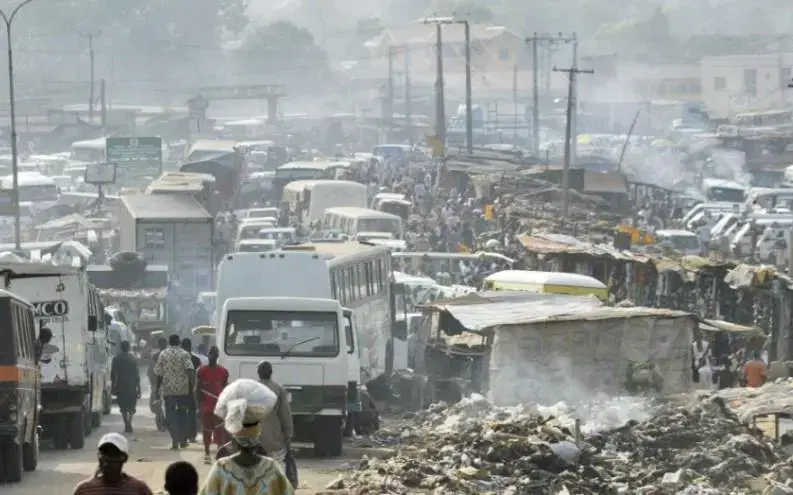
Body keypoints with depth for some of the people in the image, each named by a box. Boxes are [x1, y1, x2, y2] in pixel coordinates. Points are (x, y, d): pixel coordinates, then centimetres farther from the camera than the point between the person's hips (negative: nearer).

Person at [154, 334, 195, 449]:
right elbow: (190, 371, -13)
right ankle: (183, 440, 19)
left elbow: (159, 374, 3)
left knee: (170, 415, 0)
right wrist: (192, 385, -13)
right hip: (182, 389, 1)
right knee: (182, 414, 16)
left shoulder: (163, 355, 1)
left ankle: (175, 440, -14)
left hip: (168, 389, -1)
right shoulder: (184, 354, -1)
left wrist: (158, 388, 13)